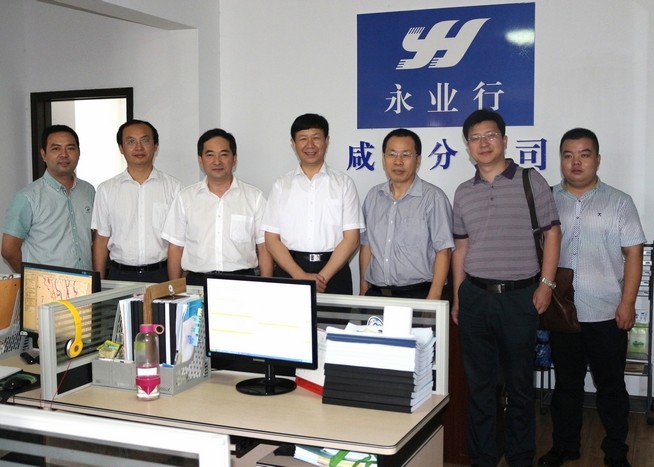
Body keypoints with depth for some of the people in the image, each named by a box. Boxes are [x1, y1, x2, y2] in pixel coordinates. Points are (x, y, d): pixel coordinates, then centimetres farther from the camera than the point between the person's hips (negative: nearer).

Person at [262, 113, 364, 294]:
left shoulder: (344, 184, 4)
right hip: (289, 271, 1)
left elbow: (351, 239, -1)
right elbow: (272, 239, 2)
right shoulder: (281, 185, 7)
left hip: (333, 273, -1)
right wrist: (301, 276, -10)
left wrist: (323, 277, -12)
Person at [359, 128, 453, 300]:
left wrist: (433, 299, -15)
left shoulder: (433, 197, -7)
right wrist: (363, 289, 10)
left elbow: (443, 251, -10)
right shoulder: (373, 196, 9)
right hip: (375, 294, 4)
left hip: (417, 294, -4)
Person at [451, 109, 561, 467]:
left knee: (519, 383, 8)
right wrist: (458, 298, 11)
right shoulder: (463, 193, 10)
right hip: (475, 297, 3)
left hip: (520, 296, -3)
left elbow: (552, 234, 0)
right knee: (479, 383, 10)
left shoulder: (531, 182, -1)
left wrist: (546, 283, -7)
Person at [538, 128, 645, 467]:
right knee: (566, 384, 14)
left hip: (606, 314, -1)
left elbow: (633, 254, -2)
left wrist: (627, 303, -8)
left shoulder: (619, 203, 0)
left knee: (611, 386, 10)